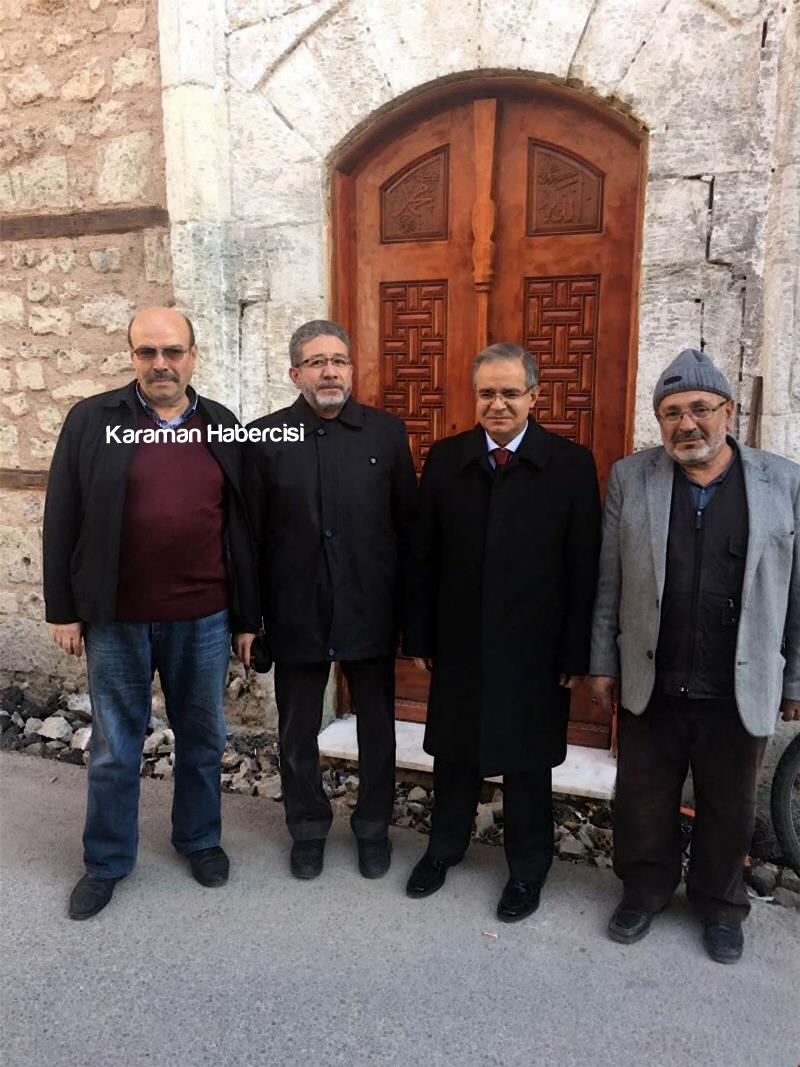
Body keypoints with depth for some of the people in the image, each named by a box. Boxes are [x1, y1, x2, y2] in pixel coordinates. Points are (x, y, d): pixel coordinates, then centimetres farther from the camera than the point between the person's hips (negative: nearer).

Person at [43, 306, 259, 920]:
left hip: (203, 619, 2)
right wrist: (63, 610, -3)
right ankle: (106, 862, 31)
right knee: (114, 746, 12)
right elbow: (62, 521, 0)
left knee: (203, 737, 16)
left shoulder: (223, 427, 4)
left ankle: (200, 839, 37)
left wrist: (248, 615, 4)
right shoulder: (92, 420, -1)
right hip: (116, 619, -1)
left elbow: (241, 527, 5)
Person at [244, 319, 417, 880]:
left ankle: (374, 826, 37)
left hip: (371, 611, 0)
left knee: (377, 726, 15)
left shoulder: (387, 431, -2)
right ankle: (308, 827, 38)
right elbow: (250, 533, -2)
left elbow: (408, 522, -1)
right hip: (296, 615, 0)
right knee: (297, 731, 15)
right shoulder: (265, 436, -3)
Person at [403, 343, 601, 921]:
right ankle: (444, 847, 42)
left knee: (527, 764, 13)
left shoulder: (571, 464, -7)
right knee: (454, 752, 18)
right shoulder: (445, 459, 0)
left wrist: (576, 654, -8)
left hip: (533, 650, -2)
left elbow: (584, 568, -7)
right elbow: (424, 557, 2)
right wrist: (420, 636, 2)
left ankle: (528, 868, 36)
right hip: (459, 643, 2)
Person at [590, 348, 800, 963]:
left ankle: (720, 903, 40)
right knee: (644, 800, 15)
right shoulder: (630, 478, -1)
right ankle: (646, 888, 39)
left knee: (729, 808, 17)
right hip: (651, 684, 1)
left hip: (740, 688, 0)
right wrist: (604, 663, 2)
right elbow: (608, 582, 1)